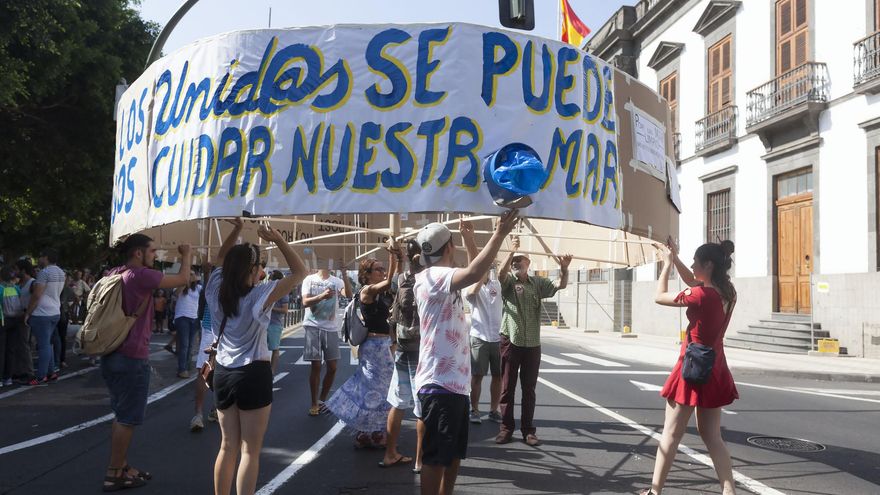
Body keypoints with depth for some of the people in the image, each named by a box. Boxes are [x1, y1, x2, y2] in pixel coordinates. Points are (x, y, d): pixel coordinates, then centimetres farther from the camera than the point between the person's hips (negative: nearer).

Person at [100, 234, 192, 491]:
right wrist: (186, 255, 5)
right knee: (127, 419, 0)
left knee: (121, 415, 18)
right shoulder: (140, 275, -18)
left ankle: (121, 466, 27)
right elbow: (182, 279, -10)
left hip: (113, 354, 10)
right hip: (132, 357, -10)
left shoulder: (114, 274, 9)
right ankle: (114, 474, 7)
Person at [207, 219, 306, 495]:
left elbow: (220, 259, 20)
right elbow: (300, 272, -12)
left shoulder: (216, 292, 1)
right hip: (253, 376, -6)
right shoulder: (259, 296, -14)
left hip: (223, 374, 6)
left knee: (228, 446, 15)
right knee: (250, 451, 1)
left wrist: (236, 230, 12)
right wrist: (277, 239, -11)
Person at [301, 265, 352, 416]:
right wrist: (322, 296, -28)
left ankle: (322, 400, 23)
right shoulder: (310, 279, 0)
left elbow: (349, 295, -16)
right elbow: (305, 302, -11)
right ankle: (314, 403, 10)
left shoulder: (336, 281, 3)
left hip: (331, 328, 3)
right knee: (316, 365, -2)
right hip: (313, 326, -2)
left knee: (332, 367, 5)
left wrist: (344, 273, -25)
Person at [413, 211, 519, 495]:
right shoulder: (431, 277, -15)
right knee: (436, 458, -4)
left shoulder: (442, 279, 16)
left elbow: (473, 275, 36)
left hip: (454, 382, 10)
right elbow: (473, 274, -34)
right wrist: (500, 234, -30)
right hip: (440, 384, -10)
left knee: (453, 455, 18)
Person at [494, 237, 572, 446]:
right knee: (507, 388, 4)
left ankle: (528, 430, 16)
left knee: (529, 389, 8)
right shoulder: (508, 281, 0)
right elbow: (501, 273, -22)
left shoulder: (538, 283, 7)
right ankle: (506, 428, 13)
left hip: (532, 344, 2)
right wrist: (511, 251, -34)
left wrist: (564, 269, -24)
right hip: (510, 342, -2)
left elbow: (560, 285, -4)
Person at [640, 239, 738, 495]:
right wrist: (675, 259, 14)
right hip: (715, 370, 7)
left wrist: (666, 265, 0)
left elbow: (659, 297, -9)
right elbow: (694, 283, 20)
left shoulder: (702, 295, -20)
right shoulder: (727, 292, 2)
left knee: (671, 434, 4)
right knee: (711, 435, 15)